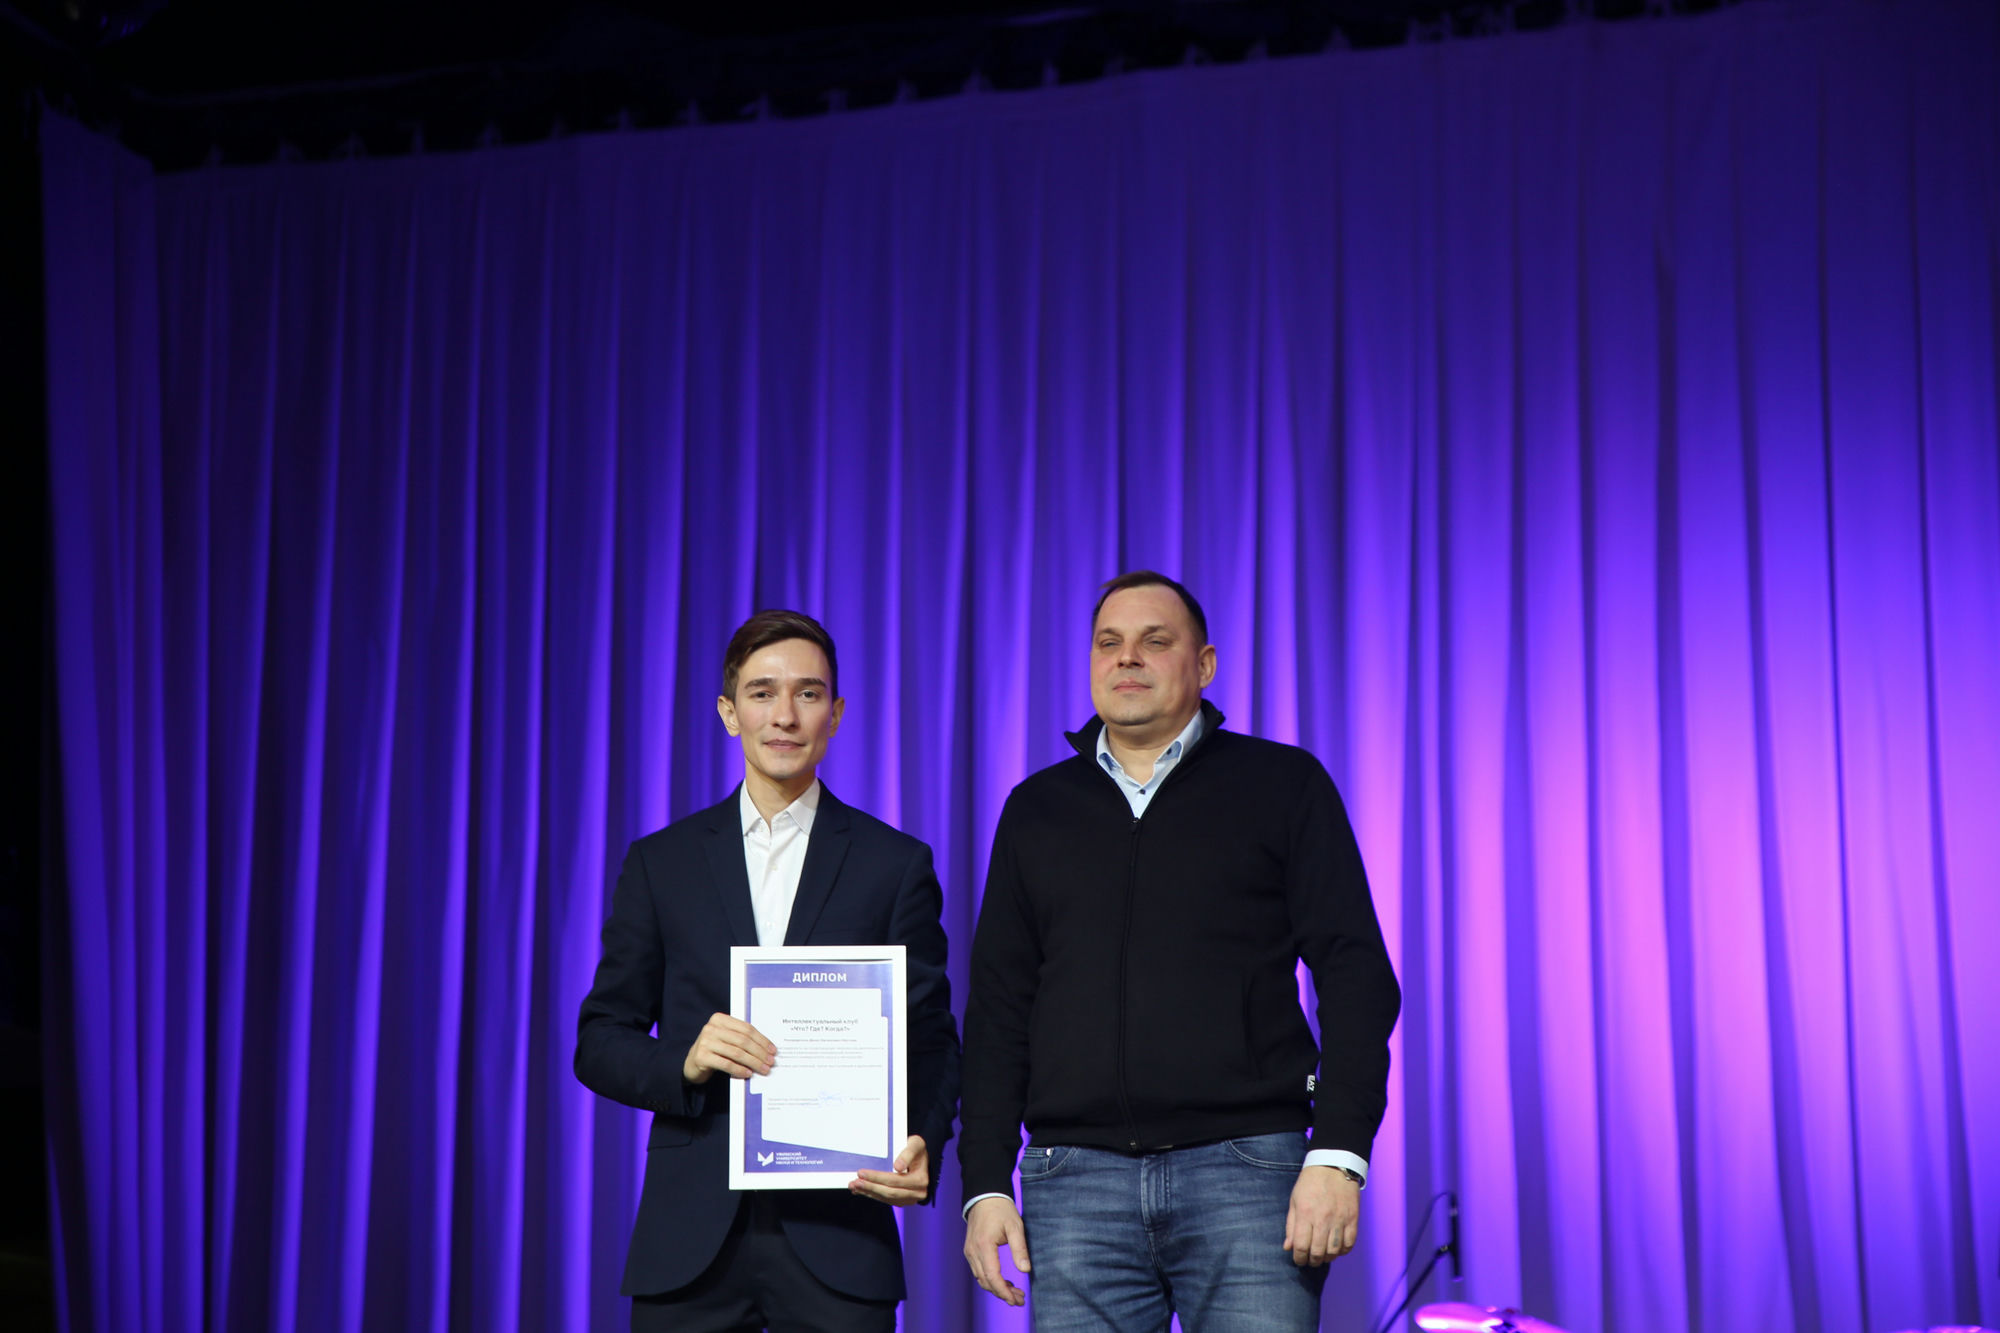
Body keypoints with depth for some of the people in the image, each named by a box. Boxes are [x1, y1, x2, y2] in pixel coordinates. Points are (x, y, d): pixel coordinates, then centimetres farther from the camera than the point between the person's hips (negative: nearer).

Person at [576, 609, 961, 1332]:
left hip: (836, 1236, -1)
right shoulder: (660, 863, 9)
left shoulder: (896, 865, 7)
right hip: (691, 1240, 1)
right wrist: (686, 1062, -12)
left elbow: (929, 1040, 7)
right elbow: (599, 1042, 9)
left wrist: (922, 1147, -13)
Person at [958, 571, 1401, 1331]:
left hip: (1244, 1165, -2)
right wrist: (985, 1182, 6)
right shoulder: (1036, 810, 16)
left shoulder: (1282, 785, 7)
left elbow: (1354, 975, 1)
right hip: (1077, 1182, 3)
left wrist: (1339, 1153, -11)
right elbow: (998, 1007, 15)